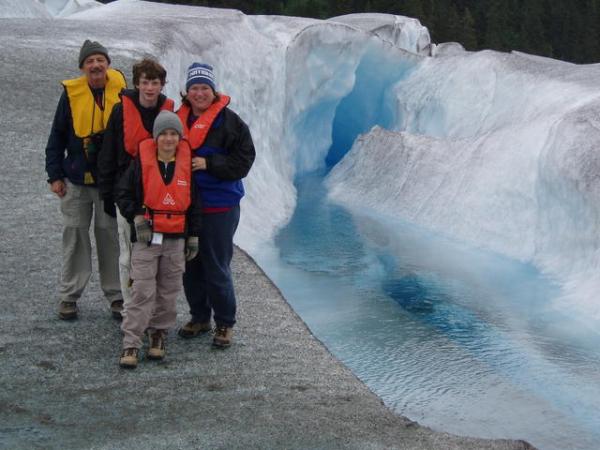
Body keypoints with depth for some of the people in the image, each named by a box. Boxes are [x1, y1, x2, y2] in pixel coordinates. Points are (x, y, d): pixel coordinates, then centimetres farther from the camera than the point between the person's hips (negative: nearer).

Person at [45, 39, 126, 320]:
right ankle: (69, 295, 17)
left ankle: (115, 295, 17)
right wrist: (55, 175, -2)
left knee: (111, 237, 5)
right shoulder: (71, 93, -4)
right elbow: (57, 136, 2)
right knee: (74, 235, 6)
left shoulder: (121, 92, -3)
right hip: (76, 180, 0)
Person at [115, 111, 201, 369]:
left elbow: (194, 203, 11)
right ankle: (131, 343, -4)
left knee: (169, 291, 9)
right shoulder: (141, 162, -2)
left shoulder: (186, 164, 4)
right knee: (142, 291, -7)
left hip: (176, 239, 3)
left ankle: (158, 333, 26)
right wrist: (136, 217, -10)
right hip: (146, 237, -3)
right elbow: (123, 193, 4)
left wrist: (193, 236, 10)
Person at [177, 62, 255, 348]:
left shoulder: (229, 121, -6)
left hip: (219, 208, -5)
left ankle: (225, 324, 14)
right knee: (191, 266, 14)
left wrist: (208, 164, -19)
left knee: (217, 268, -1)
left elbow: (243, 160, -10)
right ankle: (199, 317, 30)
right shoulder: (178, 119, 8)